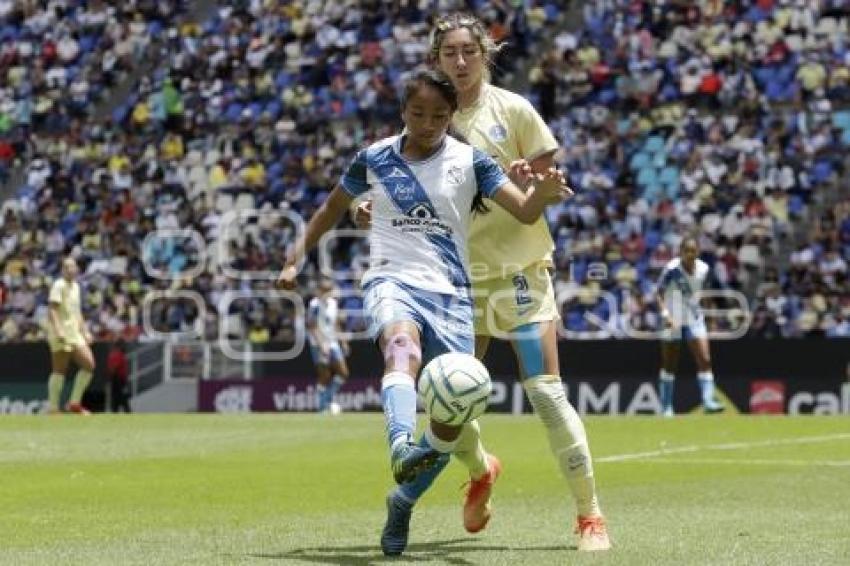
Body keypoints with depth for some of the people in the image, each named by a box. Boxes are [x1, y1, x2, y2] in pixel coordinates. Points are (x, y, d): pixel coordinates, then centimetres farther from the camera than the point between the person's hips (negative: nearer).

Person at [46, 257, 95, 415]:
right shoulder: (59, 285, -7)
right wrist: (58, 331, -26)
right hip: (61, 333, -8)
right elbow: (52, 310, -16)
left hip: (74, 332, 8)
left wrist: (85, 331, 20)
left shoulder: (75, 286, 18)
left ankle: (74, 403, 5)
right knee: (59, 370, -7)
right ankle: (53, 408, -2)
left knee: (89, 365, -1)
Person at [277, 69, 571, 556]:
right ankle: (402, 447, -61)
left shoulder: (469, 161, 3)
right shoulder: (374, 158, 8)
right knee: (404, 348, -38)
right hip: (392, 280, -1)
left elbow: (525, 211, -6)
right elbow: (331, 211, 23)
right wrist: (295, 260, 16)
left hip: (450, 292, 1)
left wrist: (545, 192, -28)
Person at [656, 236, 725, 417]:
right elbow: (659, 293, -13)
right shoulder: (672, 269, -17)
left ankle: (708, 401, -14)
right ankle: (666, 407, 16)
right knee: (669, 366, 6)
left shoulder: (703, 269, -2)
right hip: (673, 321, -4)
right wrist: (665, 314, -25)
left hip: (694, 320, 4)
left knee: (705, 360, -11)